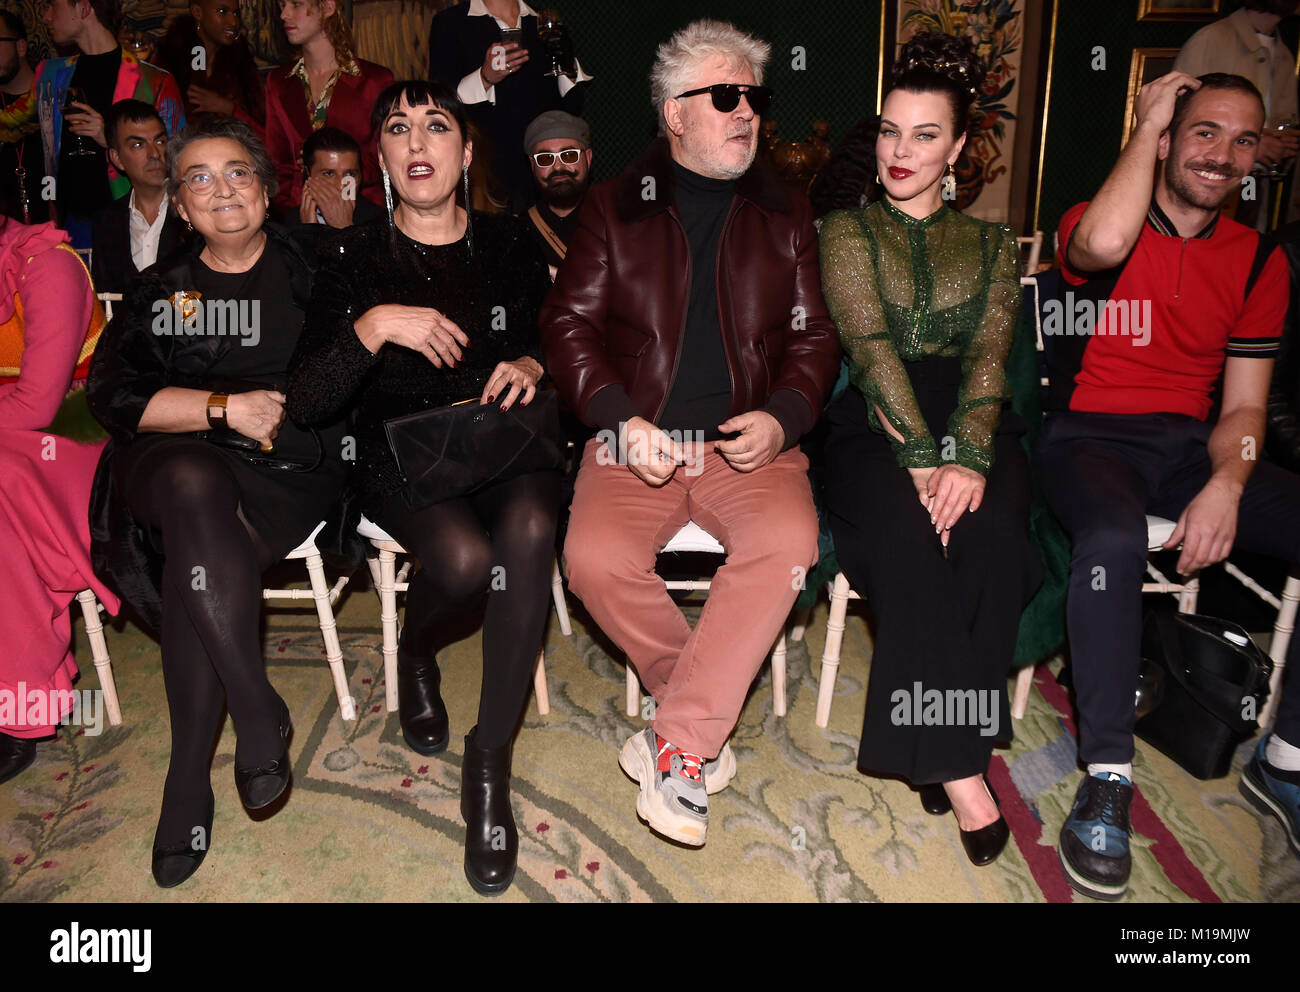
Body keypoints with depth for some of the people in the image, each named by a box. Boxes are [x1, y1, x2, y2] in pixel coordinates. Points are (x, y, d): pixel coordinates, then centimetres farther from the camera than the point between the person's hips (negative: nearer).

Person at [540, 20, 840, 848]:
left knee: (790, 539, -30)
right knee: (596, 557, -27)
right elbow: (570, 320, 6)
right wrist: (621, 418, -10)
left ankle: (680, 744, -18)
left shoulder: (785, 214, 15)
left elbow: (815, 336, 13)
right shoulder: (616, 206, 11)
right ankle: (708, 712, -2)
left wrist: (782, 417, -7)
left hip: (750, 440, 1)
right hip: (639, 439, 0)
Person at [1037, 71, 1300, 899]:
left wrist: (1225, 488, -13)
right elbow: (1104, 246, -29)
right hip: (1091, 435, -4)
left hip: (1189, 444, 5)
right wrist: (1147, 124, -12)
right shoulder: (1096, 221, 0)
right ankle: (1107, 779, -23)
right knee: (1113, 537, -37)